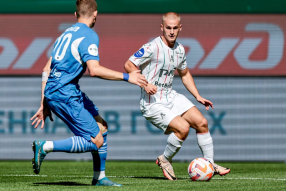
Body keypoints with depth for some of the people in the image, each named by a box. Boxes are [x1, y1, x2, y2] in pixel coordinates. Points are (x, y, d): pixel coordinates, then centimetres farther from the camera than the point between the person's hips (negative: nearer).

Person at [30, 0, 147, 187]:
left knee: (101, 126, 17)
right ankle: (45, 147, -14)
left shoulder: (67, 34, 20)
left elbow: (46, 70, 20)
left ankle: (99, 177, 21)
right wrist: (126, 77, -14)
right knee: (95, 141, -9)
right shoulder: (89, 35, -8)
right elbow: (94, 69, -22)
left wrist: (44, 105, 23)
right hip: (65, 94, -9)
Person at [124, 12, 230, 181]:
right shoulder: (153, 47, -16)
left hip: (171, 97, 8)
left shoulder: (180, 49, 8)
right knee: (183, 128, -23)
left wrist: (198, 96, 17)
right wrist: (145, 84, -28)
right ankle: (165, 160, 2)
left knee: (201, 122, -3)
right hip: (153, 103, -7)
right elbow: (129, 65, -15)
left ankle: (209, 164, 11)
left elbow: (184, 74, 24)